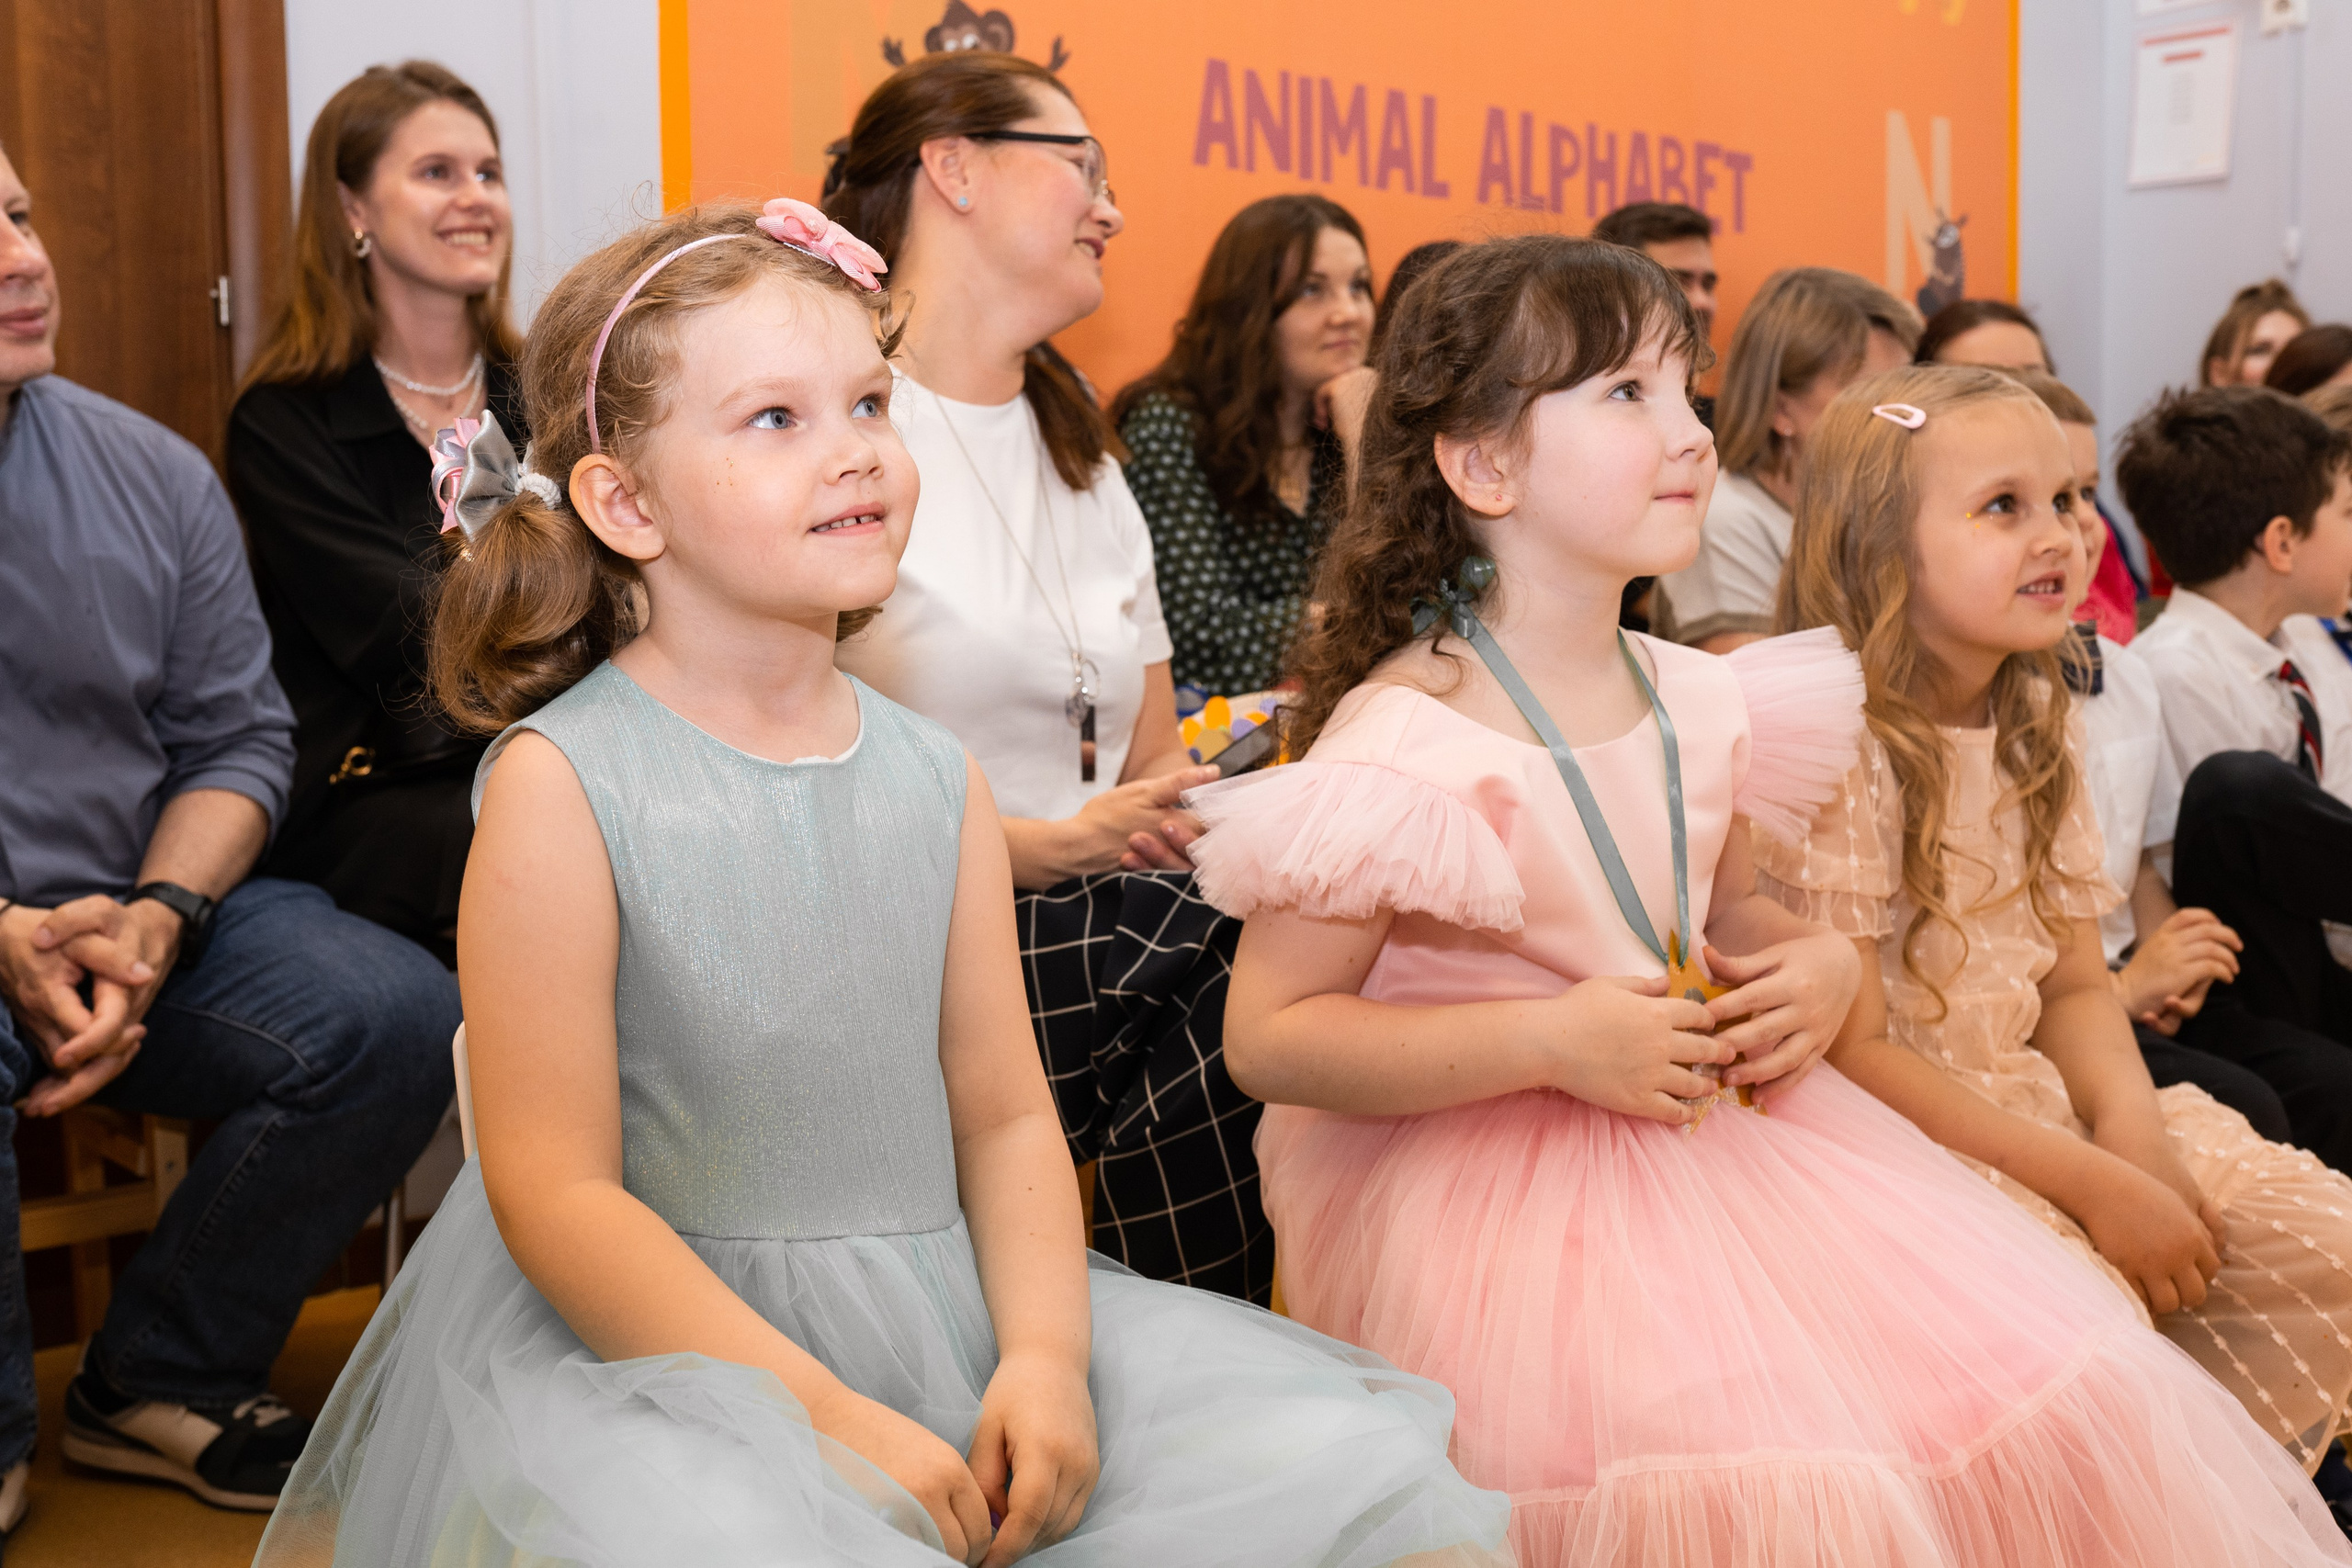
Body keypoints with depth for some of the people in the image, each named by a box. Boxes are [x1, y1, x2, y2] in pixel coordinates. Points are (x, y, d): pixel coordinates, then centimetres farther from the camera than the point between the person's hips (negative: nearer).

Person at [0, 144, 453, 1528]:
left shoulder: (151, 472, 5)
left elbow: (238, 736, 6)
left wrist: (155, 918, -12)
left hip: (128, 912, 5)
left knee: (404, 1019, -18)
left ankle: (157, 1382, 2)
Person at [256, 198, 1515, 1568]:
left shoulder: (937, 776, 5)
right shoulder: (562, 785, -10)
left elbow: (1004, 1118, 8)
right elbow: (557, 1194, -12)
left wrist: (1043, 1358, -10)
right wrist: (828, 1415, -18)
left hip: (944, 1319, 5)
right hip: (662, 1342, -4)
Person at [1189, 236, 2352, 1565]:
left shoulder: (1700, 704, 5)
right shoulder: (1406, 739, -17)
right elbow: (1271, 1035, -17)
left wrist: (1820, 962, 0)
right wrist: (1547, 1041, -23)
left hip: (1713, 1129, 7)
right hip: (1496, 1183, -7)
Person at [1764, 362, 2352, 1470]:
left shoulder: (2038, 732, 8)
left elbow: (2076, 984, 10)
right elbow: (1847, 1049, -20)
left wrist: (2133, 1131, -11)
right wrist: (2087, 1182, -19)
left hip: (2038, 1099, 8)